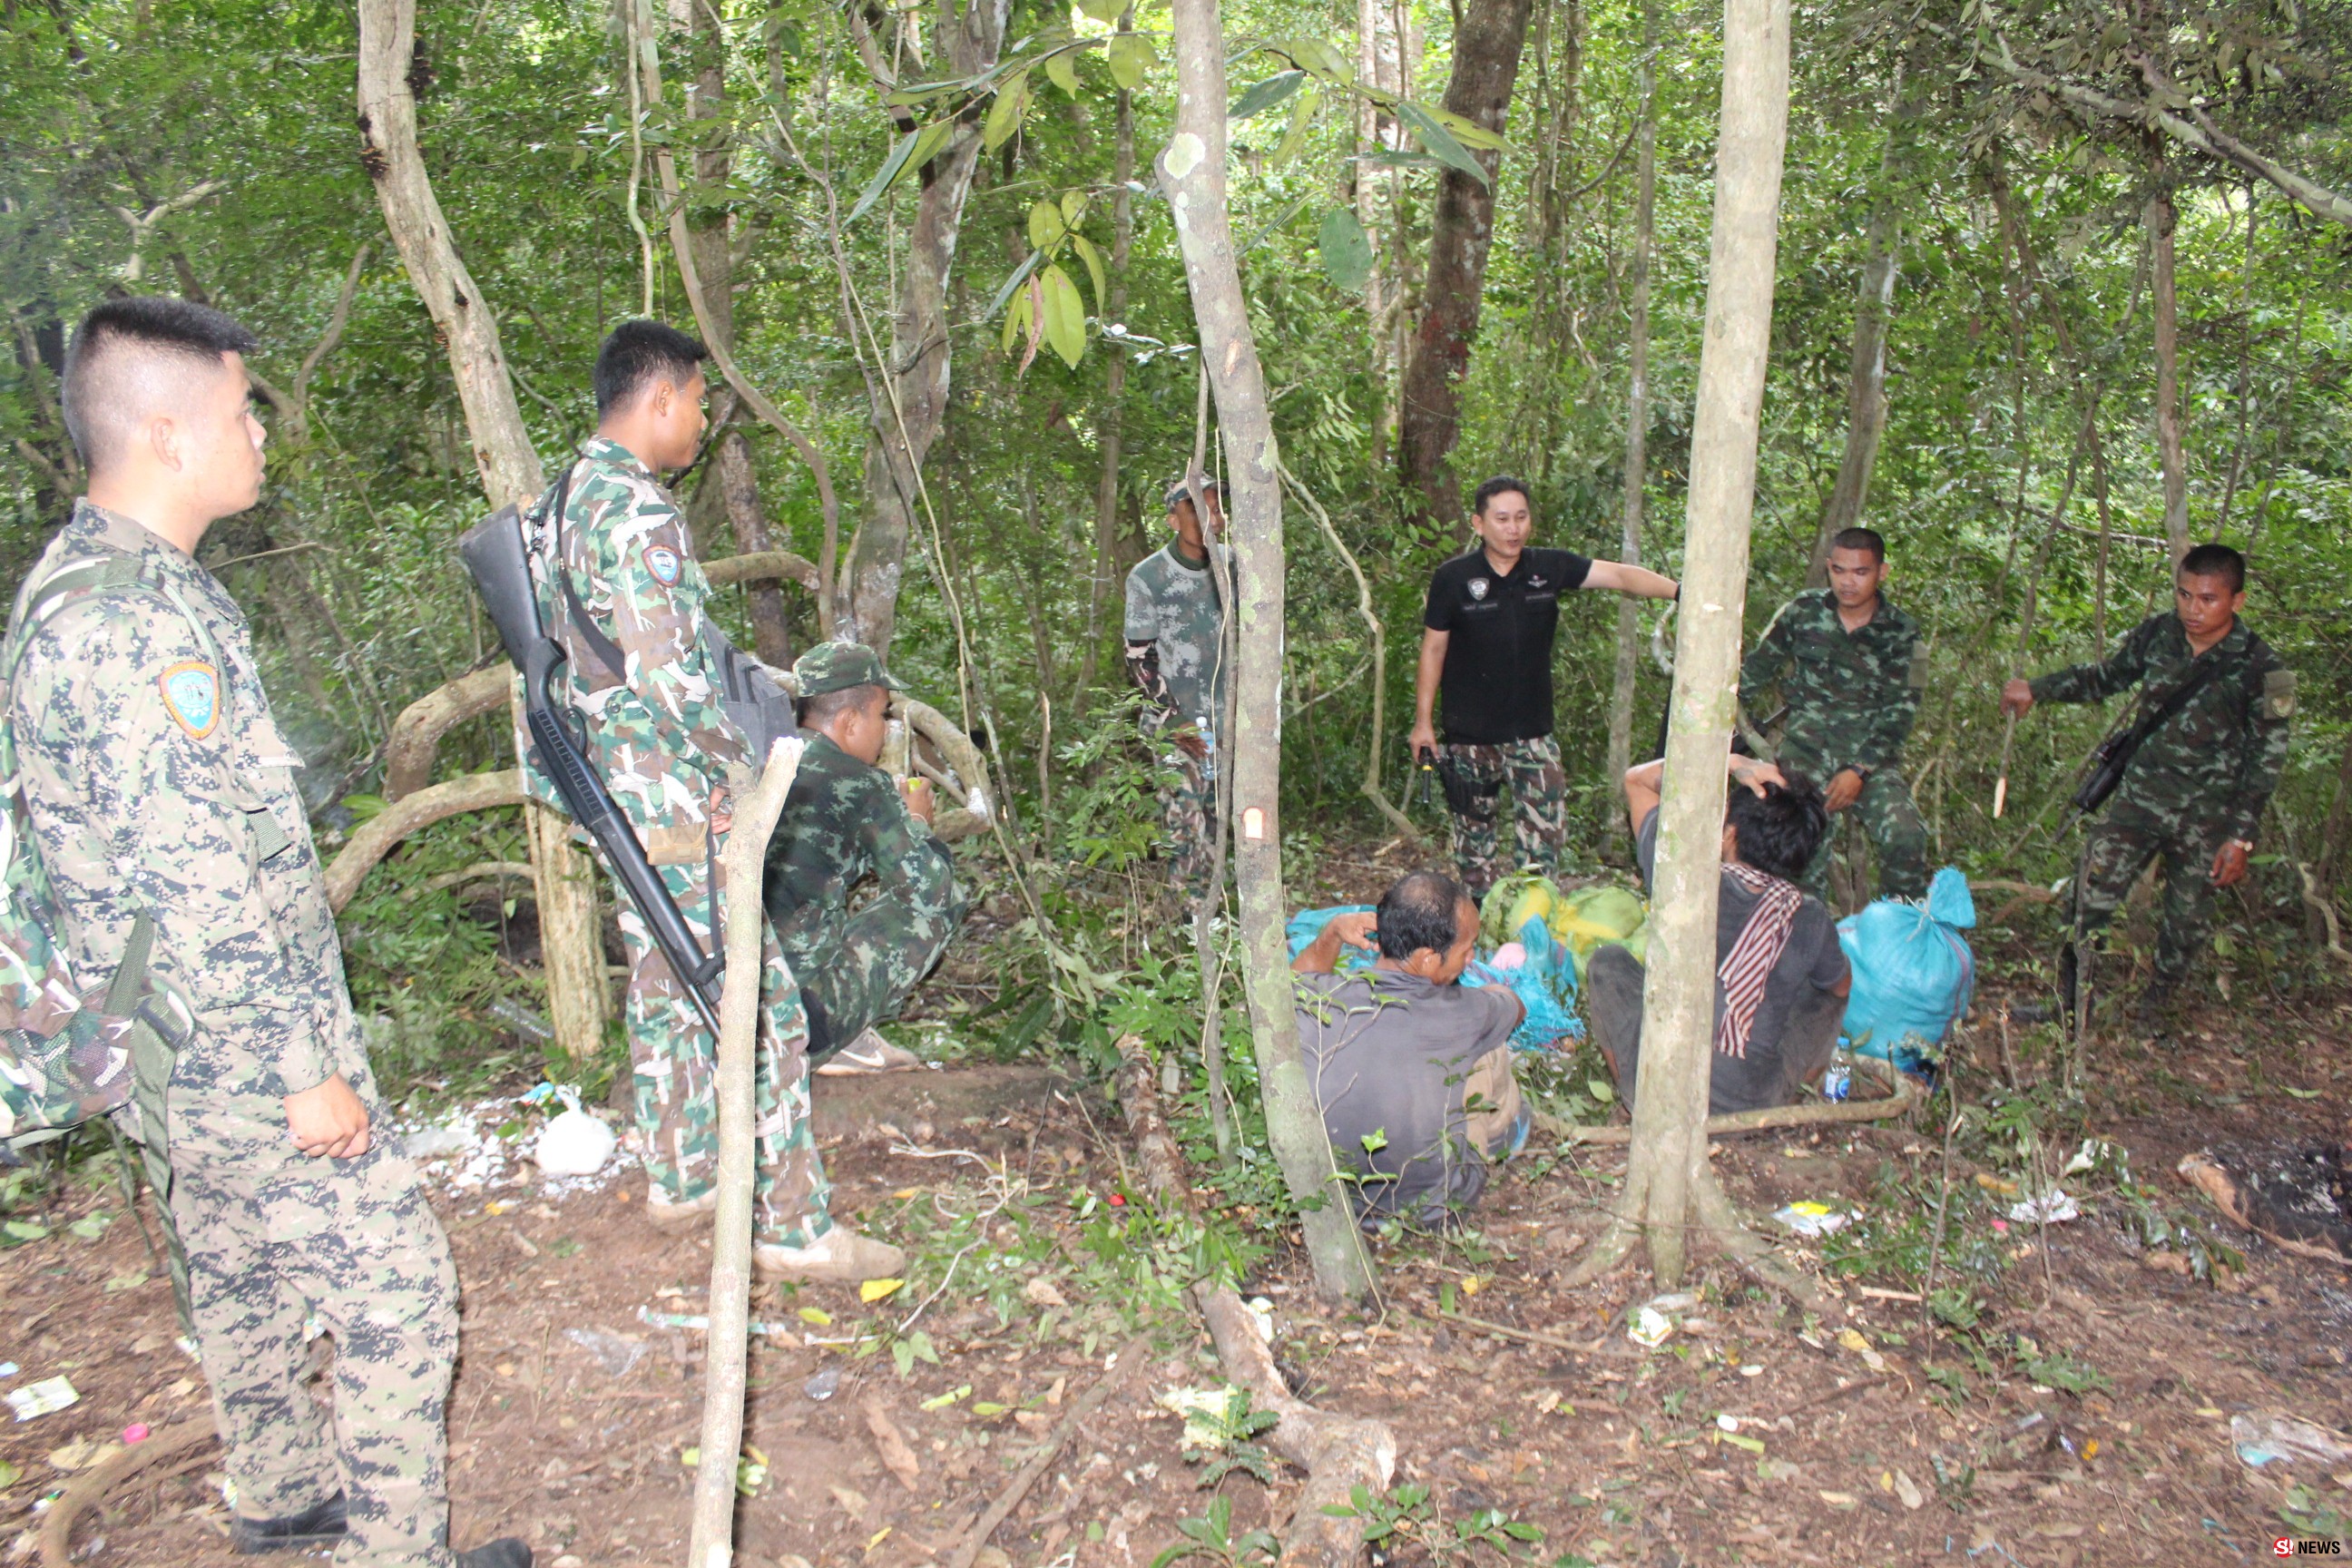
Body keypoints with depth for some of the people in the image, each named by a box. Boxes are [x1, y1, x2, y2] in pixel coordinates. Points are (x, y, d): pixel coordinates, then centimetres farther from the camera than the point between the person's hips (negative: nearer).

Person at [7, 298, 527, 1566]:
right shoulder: (139, 613, -25)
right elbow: (195, 887, -28)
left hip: (181, 1048, 10)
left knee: (241, 1274, 24)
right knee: (399, 1293, 1)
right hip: (236, 1053, -10)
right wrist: (305, 1071, -21)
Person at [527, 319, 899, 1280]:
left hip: (617, 793, 10)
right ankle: (794, 1229, 1)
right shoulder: (638, 512, -19)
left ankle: (679, 1179, 34)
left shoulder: (567, 501, 12)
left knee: (666, 992, 20)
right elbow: (670, 675, -26)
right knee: (757, 1006, -5)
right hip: (676, 802, -10)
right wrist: (744, 767, -13)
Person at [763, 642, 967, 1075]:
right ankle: (845, 1040, 5)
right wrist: (917, 823, 19)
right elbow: (931, 888, -1)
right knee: (942, 901, 7)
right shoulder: (860, 786, -8)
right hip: (802, 1013, -7)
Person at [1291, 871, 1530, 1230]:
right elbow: (1516, 1007, 4)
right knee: (1489, 1040, 11)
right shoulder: (1458, 1016, -26)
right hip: (1437, 1207, -3)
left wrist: (1331, 933, 1)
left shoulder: (1313, 1000, -20)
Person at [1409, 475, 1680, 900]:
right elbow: (1433, 650, -2)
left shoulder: (1549, 569, -2)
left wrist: (1679, 590, -25)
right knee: (1473, 825, 10)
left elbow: (1621, 576, -8)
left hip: (1532, 732, 2)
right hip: (1470, 735, -1)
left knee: (1547, 830, -3)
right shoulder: (1453, 578, -8)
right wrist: (1423, 722, -3)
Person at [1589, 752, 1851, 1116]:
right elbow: (1843, 986, 13)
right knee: (1829, 992, 23)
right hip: (1755, 1107, 1)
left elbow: (1637, 779, 0)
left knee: (1607, 961, 22)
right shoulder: (1810, 919, -12)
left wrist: (1731, 762, -8)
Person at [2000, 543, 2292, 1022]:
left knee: (2185, 924, 9)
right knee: (2092, 893, -5)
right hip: (2140, 797, 3)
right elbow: (2106, 678, 17)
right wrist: (2037, 689, 5)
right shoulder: (2156, 635, -3)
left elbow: (2265, 762, -7)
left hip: (2206, 819, -2)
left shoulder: (2260, 671, -13)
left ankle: (2152, 1015, 26)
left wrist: (2241, 838, -10)